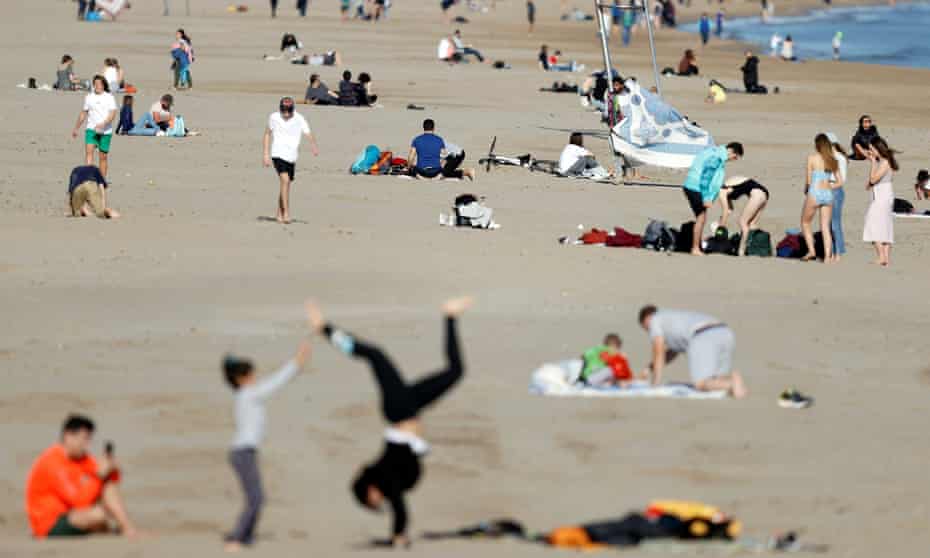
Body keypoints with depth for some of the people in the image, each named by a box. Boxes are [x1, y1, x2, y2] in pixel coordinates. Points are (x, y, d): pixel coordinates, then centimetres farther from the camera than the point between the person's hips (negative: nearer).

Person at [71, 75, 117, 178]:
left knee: (103, 157, 5)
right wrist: (76, 129, 23)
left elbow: (113, 114, -10)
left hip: (105, 131, -2)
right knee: (88, 151, -19)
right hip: (91, 130, 2)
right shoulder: (89, 97, 9)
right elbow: (83, 114, 20)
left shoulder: (109, 98, -1)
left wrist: (103, 124, -26)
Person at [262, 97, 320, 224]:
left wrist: (314, 146, -39)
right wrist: (266, 154, 8)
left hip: (292, 157, 2)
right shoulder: (274, 118, -3)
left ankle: (280, 215, 28)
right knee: (285, 180, -21)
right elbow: (268, 134, 11)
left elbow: (309, 134, -18)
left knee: (286, 184, 13)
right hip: (278, 155, -2)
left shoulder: (299, 120, -7)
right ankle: (286, 213, -22)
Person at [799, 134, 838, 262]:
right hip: (828, 194, 4)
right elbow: (840, 182, 8)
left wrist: (806, 190, 15)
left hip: (814, 193, -4)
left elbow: (809, 180, -4)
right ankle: (827, 256, -2)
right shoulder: (833, 161, 7)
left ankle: (811, 250, 6)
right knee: (826, 228, 7)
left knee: (805, 223, 15)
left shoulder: (812, 158, -5)